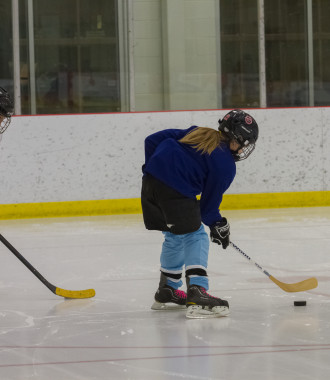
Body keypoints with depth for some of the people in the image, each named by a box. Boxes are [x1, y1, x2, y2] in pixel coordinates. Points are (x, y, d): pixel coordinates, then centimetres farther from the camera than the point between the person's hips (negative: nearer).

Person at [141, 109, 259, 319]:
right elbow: (208, 204, 4)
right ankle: (197, 294, -15)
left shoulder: (197, 133, 20)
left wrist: (155, 167, 30)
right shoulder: (225, 165, 0)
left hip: (150, 182, 8)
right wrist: (218, 225, 20)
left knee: (175, 237, 23)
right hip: (176, 191, -8)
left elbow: (153, 140, 20)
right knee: (195, 237, 0)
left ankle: (167, 291, 35)